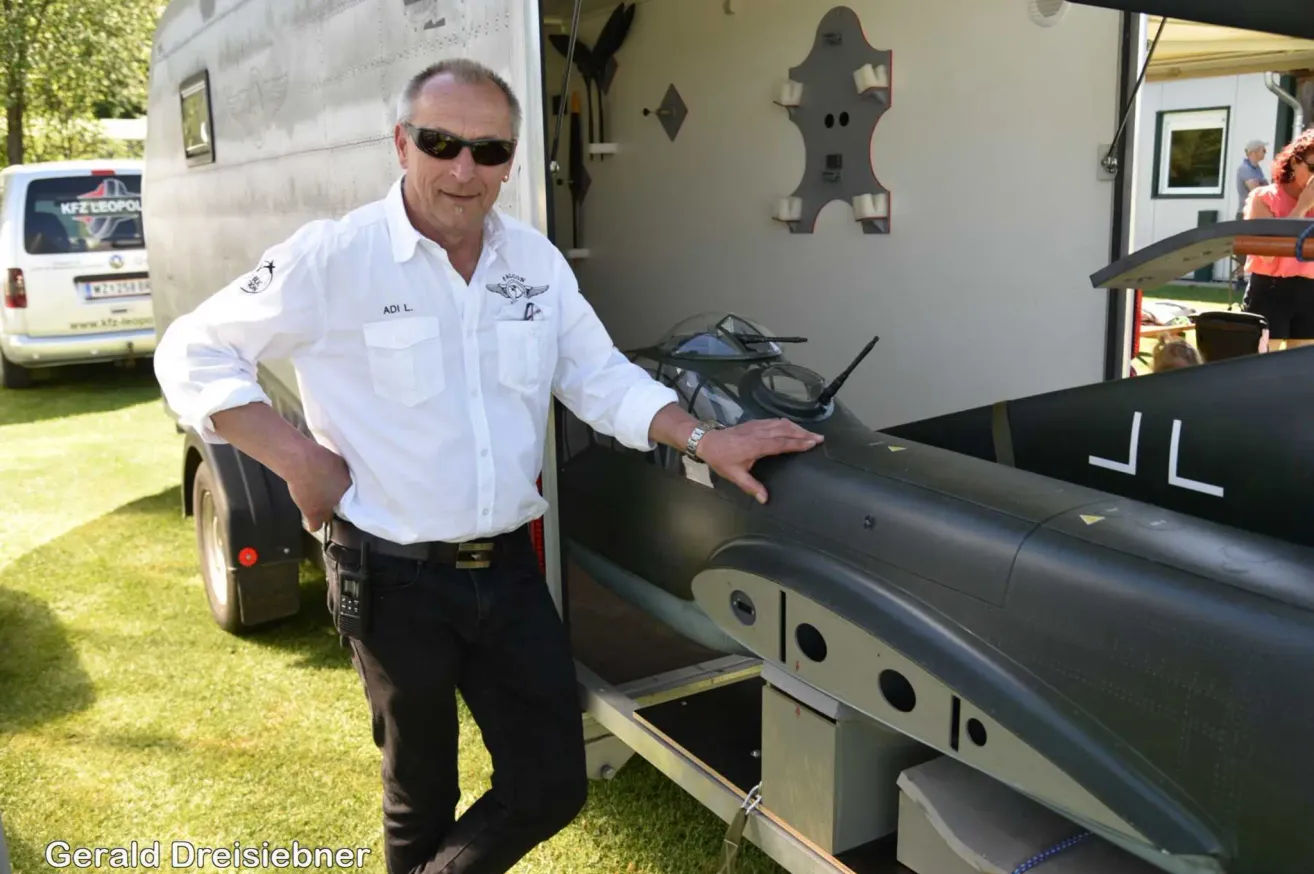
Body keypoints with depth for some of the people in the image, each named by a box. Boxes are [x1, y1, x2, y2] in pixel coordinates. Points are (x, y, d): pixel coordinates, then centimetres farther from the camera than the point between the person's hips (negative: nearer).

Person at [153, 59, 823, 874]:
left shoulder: (537, 261, 3)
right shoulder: (332, 257, -12)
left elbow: (601, 379, 8)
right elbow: (191, 353, -5)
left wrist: (705, 439, -4)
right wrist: (298, 457, -16)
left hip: (510, 569, 5)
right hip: (395, 580, -4)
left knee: (554, 787, 11)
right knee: (423, 798, 16)